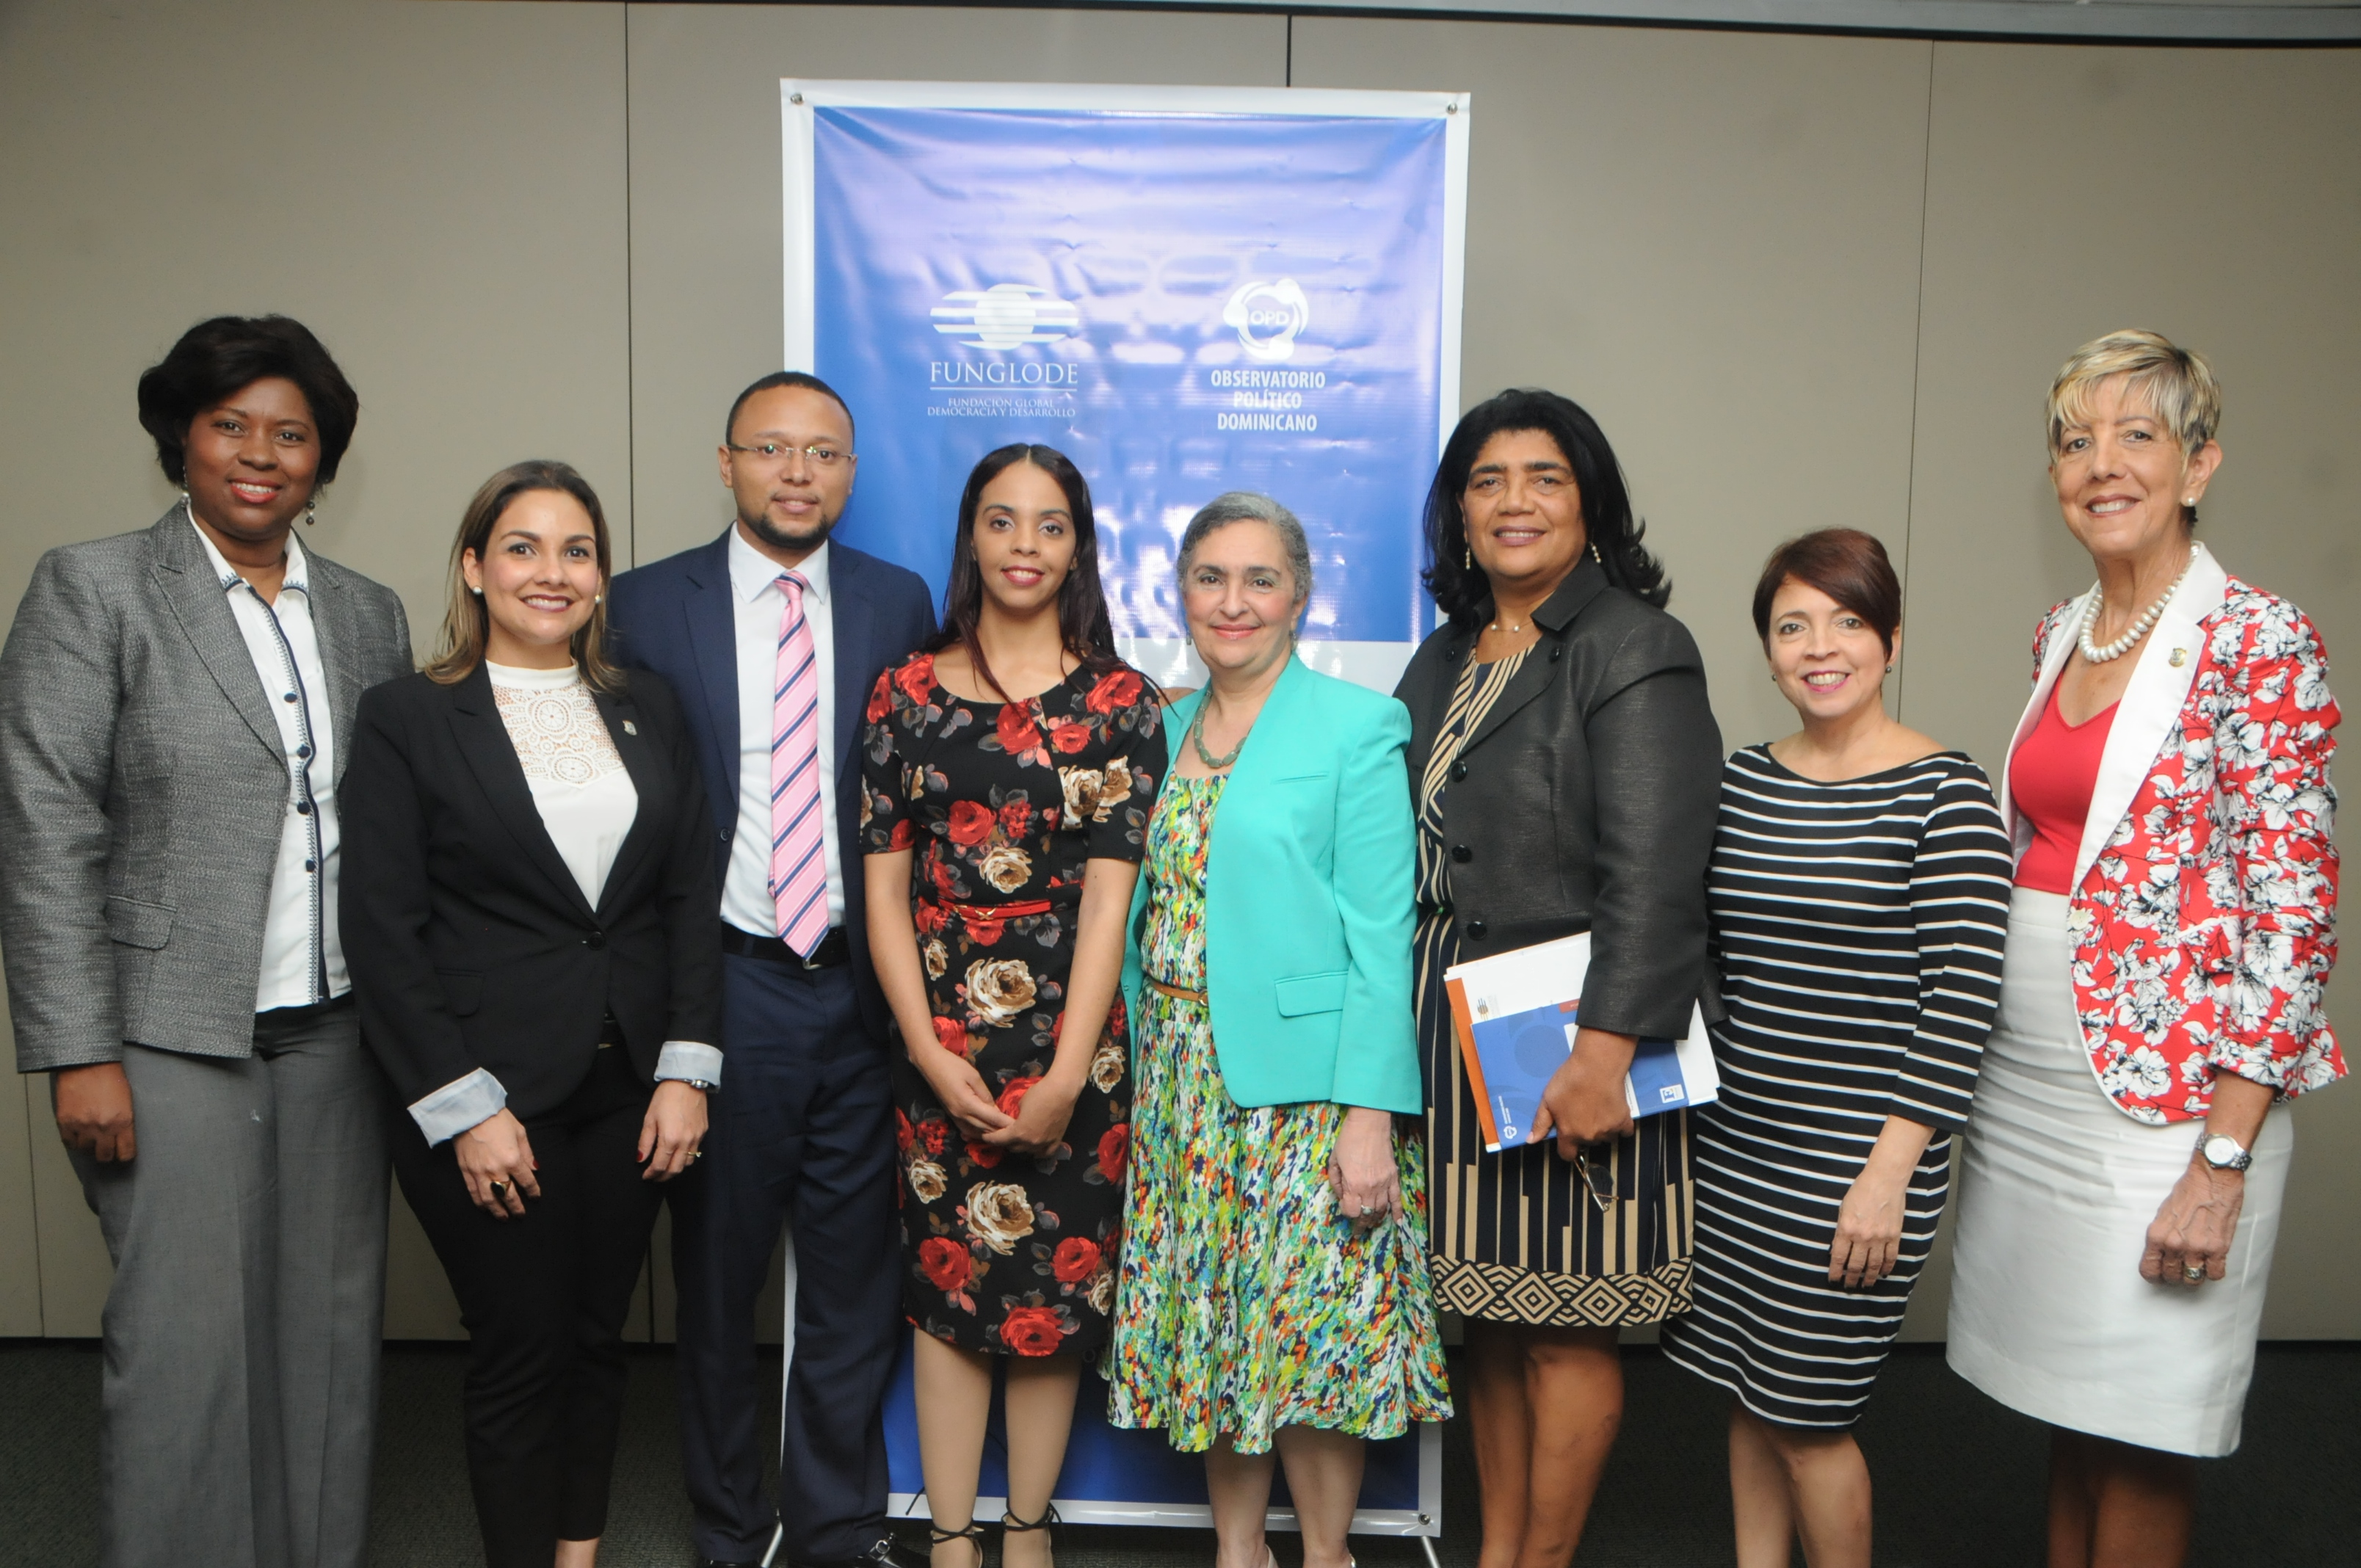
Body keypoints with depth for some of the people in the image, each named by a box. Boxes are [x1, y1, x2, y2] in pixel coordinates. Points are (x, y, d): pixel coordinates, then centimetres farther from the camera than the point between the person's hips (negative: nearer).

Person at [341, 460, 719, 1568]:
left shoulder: (648, 711, 8)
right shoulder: (408, 717, -4)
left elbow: (690, 896, 7)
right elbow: (382, 929, -8)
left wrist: (686, 1069, -1)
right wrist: (464, 1108, -12)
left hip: (628, 1092, 4)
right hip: (492, 1096, -3)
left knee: (599, 1341, 14)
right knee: (520, 1355, 5)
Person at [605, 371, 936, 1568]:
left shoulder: (898, 603, 4)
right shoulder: (648, 605, 0)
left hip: (858, 983, 1)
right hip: (723, 983, -1)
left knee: (855, 1276, 12)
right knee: (717, 1275, 13)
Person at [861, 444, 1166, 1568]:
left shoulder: (1119, 702, 0)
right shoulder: (907, 692, 4)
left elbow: (1109, 898, -6)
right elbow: (883, 889, 1)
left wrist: (1065, 1076, -12)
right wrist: (933, 1057, -7)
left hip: (1073, 1038, -1)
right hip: (939, 1043, 1)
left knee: (1060, 1283, 7)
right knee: (944, 1280, 7)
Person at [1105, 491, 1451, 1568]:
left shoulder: (1356, 727, -6)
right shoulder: (1163, 730, 11)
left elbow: (1380, 938, -11)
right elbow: (1139, 918, 14)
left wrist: (1370, 1113, -17)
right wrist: (1125, 1088, 11)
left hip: (1303, 1083, -5)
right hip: (1181, 1081, 5)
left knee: (1312, 1327, 2)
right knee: (1207, 1327, 12)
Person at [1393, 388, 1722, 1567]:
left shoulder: (1633, 649, -9)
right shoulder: (1446, 657, 15)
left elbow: (1653, 874, -17)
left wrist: (1604, 1050, -23)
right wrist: (1409, 1017, 10)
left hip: (1568, 1031, -7)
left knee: (1564, 1326, 3)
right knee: (1488, 1312, 14)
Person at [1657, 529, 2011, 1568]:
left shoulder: (1944, 795, -11)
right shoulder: (1741, 782, 6)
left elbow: (1961, 998, -14)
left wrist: (1890, 1172, -17)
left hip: (1856, 1164, -5)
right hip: (1734, 1145, 6)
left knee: (1806, 1415, 5)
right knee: (1747, 1396, 16)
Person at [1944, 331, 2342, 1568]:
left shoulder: (2259, 642, -10)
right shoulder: (2057, 636, 9)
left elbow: (2296, 913, -13)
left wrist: (2221, 1160, -17)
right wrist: (1972, 1068, 13)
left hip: (2167, 1086, -6)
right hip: (2028, 1082, 6)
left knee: (2139, 1440, 6)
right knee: (2066, 1413, 17)